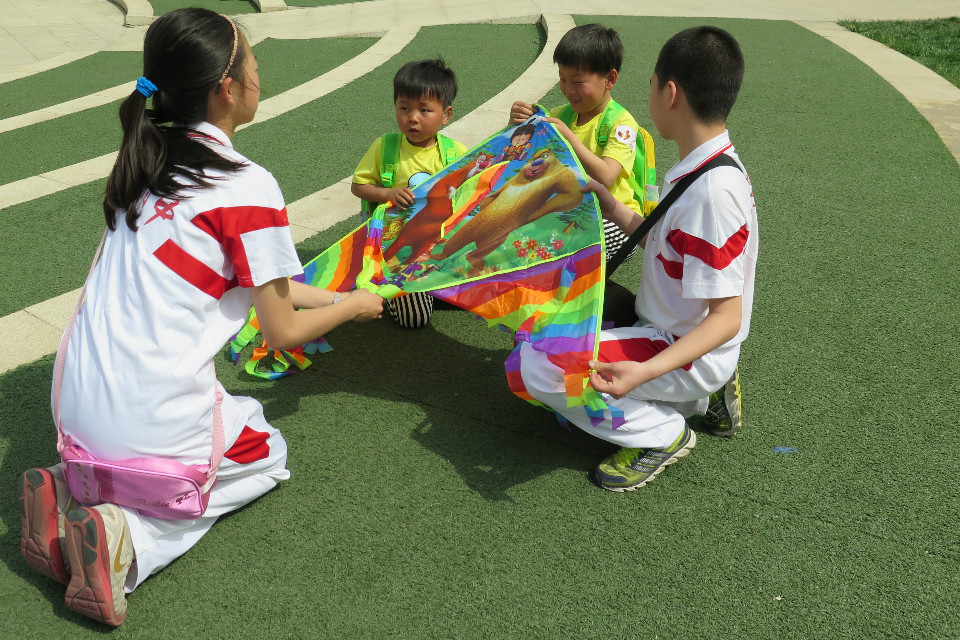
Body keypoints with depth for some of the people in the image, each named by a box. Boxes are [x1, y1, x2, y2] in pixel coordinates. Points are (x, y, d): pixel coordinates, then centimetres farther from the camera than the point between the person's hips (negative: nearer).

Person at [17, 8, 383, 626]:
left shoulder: (146, 163, 8)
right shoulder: (247, 186, -16)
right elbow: (282, 333, -7)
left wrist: (332, 295, 24)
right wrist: (352, 307, 11)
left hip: (78, 405, 7)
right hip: (152, 416, -6)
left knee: (243, 417, 31)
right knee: (270, 456, 23)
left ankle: (72, 491, 9)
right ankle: (131, 536, -1)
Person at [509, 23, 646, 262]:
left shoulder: (621, 123, -11)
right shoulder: (560, 114, 8)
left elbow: (604, 177, -26)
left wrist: (568, 136, -32)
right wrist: (517, 124, -14)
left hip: (614, 218, -5)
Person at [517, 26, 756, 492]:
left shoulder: (713, 190, -28)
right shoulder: (705, 167, 2)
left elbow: (726, 317, -27)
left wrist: (646, 371, -39)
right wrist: (616, 212, 10)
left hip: (689, 352, -10)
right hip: (665, 328, 10)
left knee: (539, 365, -23)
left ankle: (662, 434, -4)